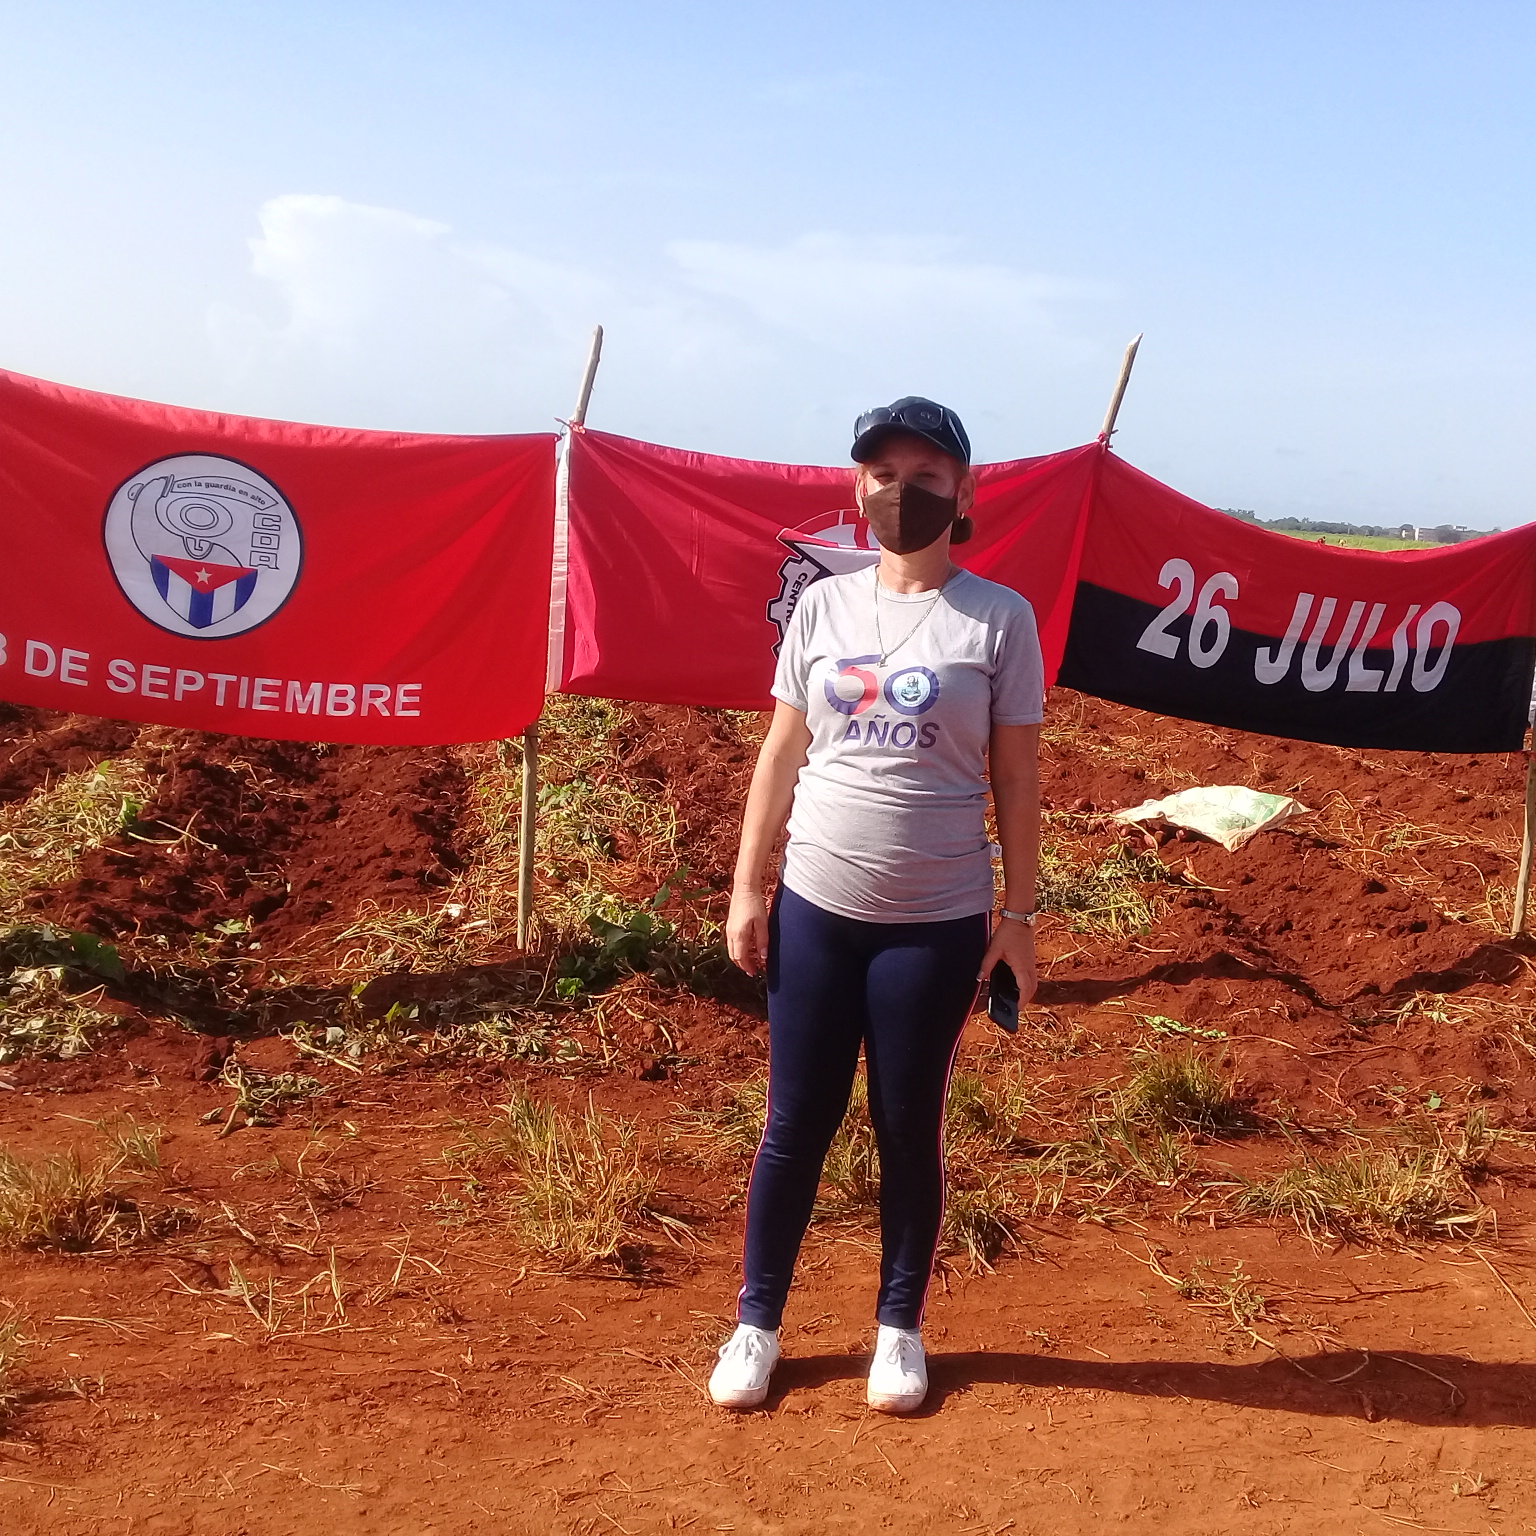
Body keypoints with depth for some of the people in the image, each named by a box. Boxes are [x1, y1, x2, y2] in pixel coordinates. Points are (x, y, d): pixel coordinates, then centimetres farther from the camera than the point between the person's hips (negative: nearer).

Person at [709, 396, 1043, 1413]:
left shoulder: (1000, 617, -3)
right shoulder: (823, 606, 4)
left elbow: (1016, 778, -1)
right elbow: (782, 756, 7)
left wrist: (1019, 916, -3)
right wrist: (746, 890, 4)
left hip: (937, 925, -2)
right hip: (814, 909, 2)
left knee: (911, 1132, 10)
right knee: (796, 1125, 10)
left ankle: (901, 1327, 30)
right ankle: (758, 1324, 26)